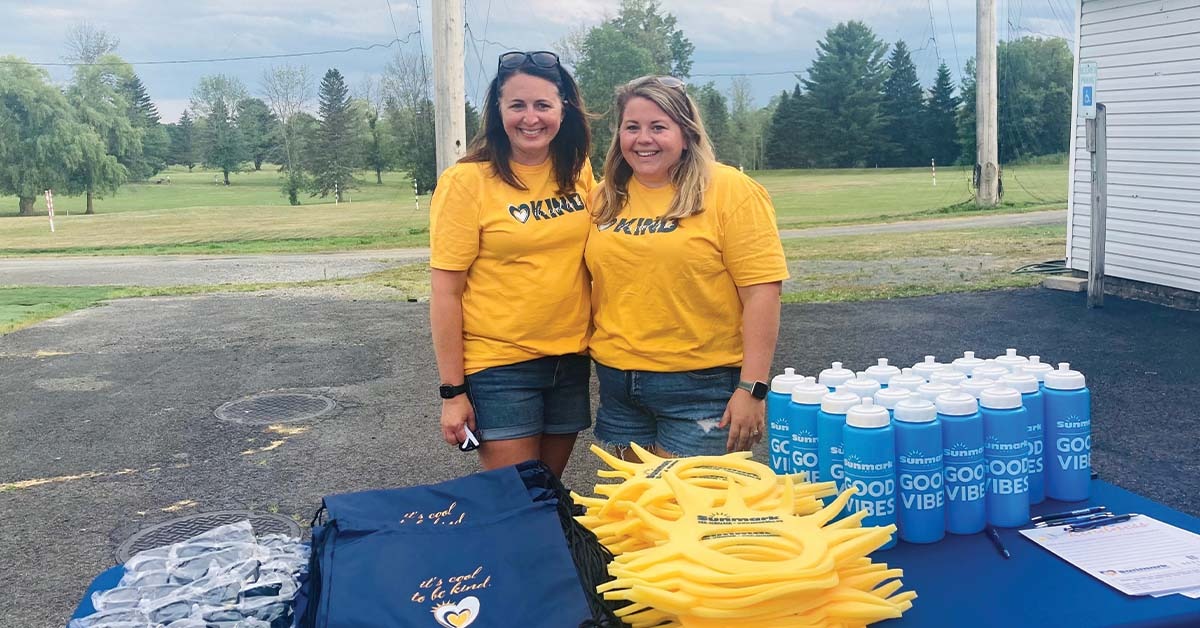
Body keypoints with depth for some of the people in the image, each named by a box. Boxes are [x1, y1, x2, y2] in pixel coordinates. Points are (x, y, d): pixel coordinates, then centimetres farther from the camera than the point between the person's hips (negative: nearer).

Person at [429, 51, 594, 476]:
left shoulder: (578, 172, 3)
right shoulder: (468, 181, -12)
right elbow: (446, 292, -11)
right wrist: (452, 391, -11)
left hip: (570, 360, 5)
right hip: (499, 365, -5)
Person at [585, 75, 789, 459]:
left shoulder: (730, 191, -9)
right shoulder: (605, 198, 7)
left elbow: (762, 290, -13)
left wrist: (752, 388, -17)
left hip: (700, 386, -5)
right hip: (618, 385, 5)